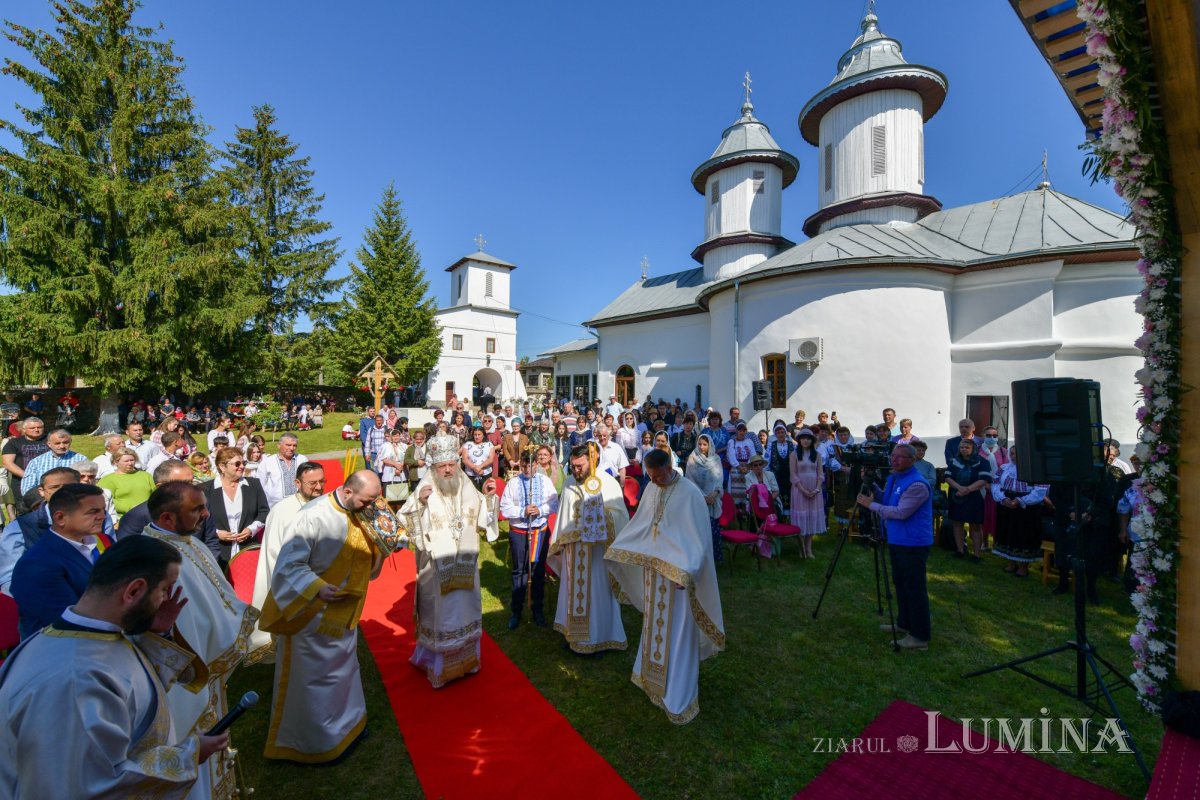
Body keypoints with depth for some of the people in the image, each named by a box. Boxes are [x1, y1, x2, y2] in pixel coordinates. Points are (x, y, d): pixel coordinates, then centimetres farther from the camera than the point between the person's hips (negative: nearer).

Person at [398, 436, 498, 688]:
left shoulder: (467, 487, -1)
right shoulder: (425, 489, -14)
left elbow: (480, 519, 7)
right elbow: (406, 521, -19)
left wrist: (487, 497, -7)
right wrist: (419, 502, -33)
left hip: (465, 563, 5)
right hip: (437, 566, -4)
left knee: (464, 609, 19)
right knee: (440, 612, 9)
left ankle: (465, 657, 39)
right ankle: (439, 664, 30)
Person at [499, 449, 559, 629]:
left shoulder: (545, 481, 0)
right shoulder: (513, 483, -4)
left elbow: (554, 504, -1)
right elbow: (504, 507, -6)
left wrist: (540, 510, -18)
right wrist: (522, 512, -19)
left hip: (540, 530, 1)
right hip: (518, 532, -1)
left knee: (538, 571, 11)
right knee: (519, 571, 9)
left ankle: (538, 609, 27)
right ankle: (516, 611, 23)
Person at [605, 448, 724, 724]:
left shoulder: (690, 493, -19)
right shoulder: (651, 489, 1)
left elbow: (698, 537, -19)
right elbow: (638, 524, 11)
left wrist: (688, 570, -27)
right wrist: (614, 549, 12)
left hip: (678, 573, -6)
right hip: (652, 566, 6)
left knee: (677, 633, 6)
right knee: (654, 625, 20)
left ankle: (678, 695, 22)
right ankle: (654, 675, 41)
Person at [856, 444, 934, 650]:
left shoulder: (917, 485, -21)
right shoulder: (894, 478, 9)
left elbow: (901, 512, -25)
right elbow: (884, 499, 15)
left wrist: (871, 505, -18)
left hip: (913, 545, -10)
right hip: (896, 541, 10)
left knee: (914, 589, -1)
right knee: (900, 584, 20)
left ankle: (920, 636, 10)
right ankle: (904, 623, 34)